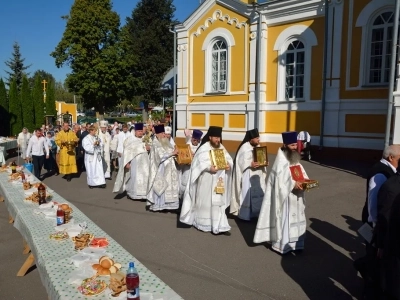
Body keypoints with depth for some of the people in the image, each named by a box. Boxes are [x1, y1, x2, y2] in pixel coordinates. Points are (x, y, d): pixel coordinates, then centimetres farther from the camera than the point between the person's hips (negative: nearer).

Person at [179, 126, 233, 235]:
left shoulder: (222, 148, 10)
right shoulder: (204, 148, -10)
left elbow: (228, 159, 10)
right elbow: (199, 162, -17)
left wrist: (229, 165, -12)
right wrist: (209, 167, -30)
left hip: (219, 181, 5)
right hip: (206, 180, -5)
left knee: (218, 202, 6)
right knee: (205, 201, 7)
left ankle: (220, 226, 10)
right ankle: (202, 223, 25)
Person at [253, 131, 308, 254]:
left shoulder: (295, 158, 11)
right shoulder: (281, 159, -16)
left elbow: (301, 172, 15)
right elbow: (279, 178, -23)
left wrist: (306, 181, -4)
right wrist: (293, 184, -28)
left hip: (296, 195, 9)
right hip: (285, 195, -8)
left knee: (296, 218, 13)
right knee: (285, 218, -2)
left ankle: (294, 243, 25)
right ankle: (282, 244, 9)